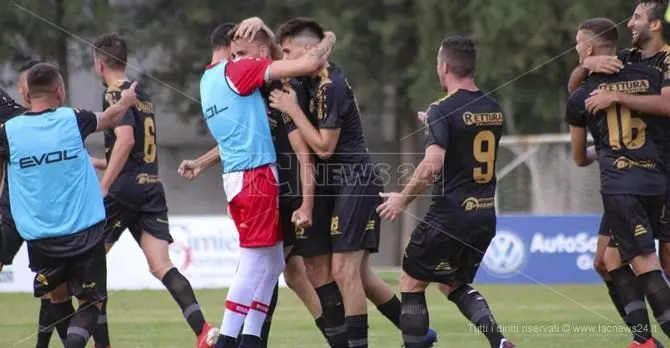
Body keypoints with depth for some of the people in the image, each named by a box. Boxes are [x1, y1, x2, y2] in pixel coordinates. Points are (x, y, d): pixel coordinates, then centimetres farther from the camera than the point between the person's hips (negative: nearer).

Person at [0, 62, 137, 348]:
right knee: (91, 301, 6)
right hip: (84, 231, -1)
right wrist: (126, 101, 37)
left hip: (40, 236, 1)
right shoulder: (74, 120, -5)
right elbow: (110, 118, 16)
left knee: (57, 298, 22)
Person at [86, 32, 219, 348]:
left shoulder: (115, 94, -7)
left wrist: (103, 187, -23)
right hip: (152, 188, 7)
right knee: (161, 266, -3)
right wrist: (98, 163, 37)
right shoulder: (142, 96, 19)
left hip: (125, 190, -7)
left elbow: (126, 139, -23)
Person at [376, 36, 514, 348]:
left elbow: (432, 165, -23)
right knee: (453, 284, 21)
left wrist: (402, 199, -10)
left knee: (411, 282, 8)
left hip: (449, 215, -7)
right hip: (485, 214, 7)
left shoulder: (443, 110, -13)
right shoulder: (493, 108, 9)